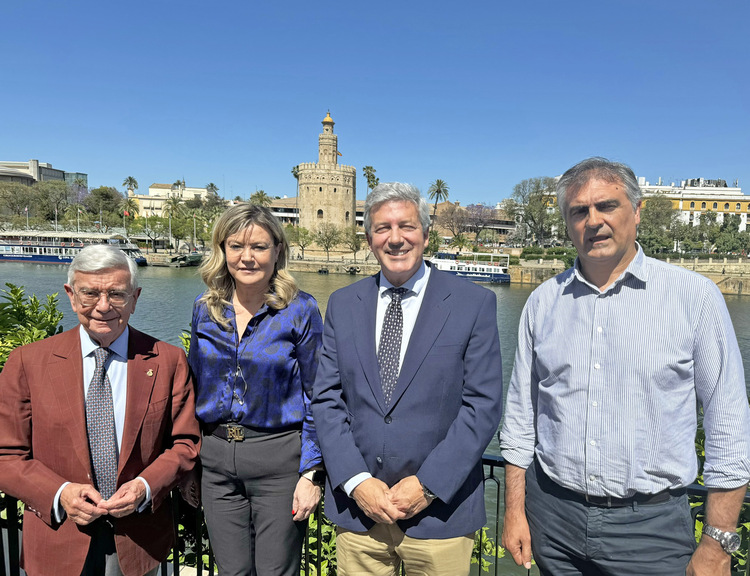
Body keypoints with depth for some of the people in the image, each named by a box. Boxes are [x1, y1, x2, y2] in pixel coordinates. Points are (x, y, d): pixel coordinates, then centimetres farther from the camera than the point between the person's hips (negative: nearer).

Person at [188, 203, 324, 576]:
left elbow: (316, 397, -6)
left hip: (278, 460, -4)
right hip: (216, 459, 4)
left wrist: (311, 472, -11)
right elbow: (194, 386, 13)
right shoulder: (205, 310, 3)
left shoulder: (300, 310, -9)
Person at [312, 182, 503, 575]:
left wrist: (427, 485, -12)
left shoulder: (474, 303, -5)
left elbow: (483, 405, -8)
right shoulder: (342, 304, 4)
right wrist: (356, 481, -8)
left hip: (438, 509, -2)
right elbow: (326, 398, 2)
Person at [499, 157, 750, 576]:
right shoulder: (543, 302, 1)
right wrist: (515, 511, 4)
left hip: (651, 524, -2)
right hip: (552, 513, 3)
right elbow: (521, 412, 5)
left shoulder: (695, 296, -7)